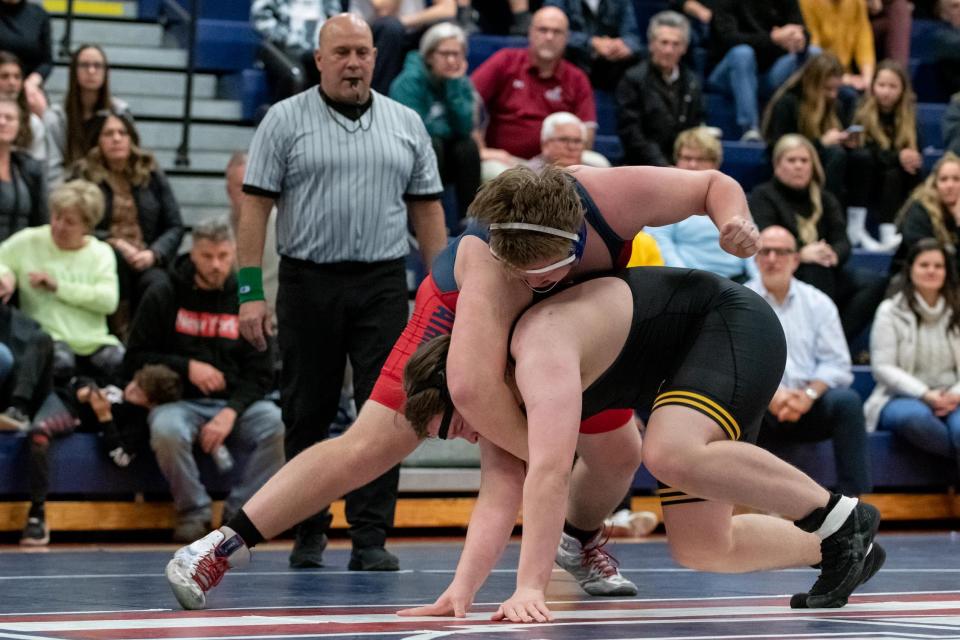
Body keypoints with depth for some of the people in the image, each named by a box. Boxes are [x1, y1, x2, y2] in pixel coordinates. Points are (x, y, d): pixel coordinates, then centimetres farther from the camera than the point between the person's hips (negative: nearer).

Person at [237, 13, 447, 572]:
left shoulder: (406, 124, 10)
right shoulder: (286, 120, 1)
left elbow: (427, 209, 12)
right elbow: (256, 206, -2)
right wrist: (250, 290, -9)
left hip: (383, 287, 2)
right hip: (308, 284, -1)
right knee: (308, 416, 6)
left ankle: (371, 539, 0)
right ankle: (309, 532, 19)